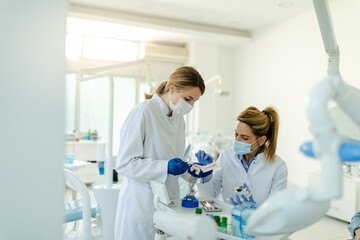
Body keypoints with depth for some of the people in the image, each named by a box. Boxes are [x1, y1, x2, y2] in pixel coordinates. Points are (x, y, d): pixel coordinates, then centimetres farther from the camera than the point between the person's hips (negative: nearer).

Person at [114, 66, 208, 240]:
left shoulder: (178, 117, 8)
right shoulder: (142, 113, -16)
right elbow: (124, 163, -17)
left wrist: (190, 170, -2)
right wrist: (165, 167, -27)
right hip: (141, 204, -7)